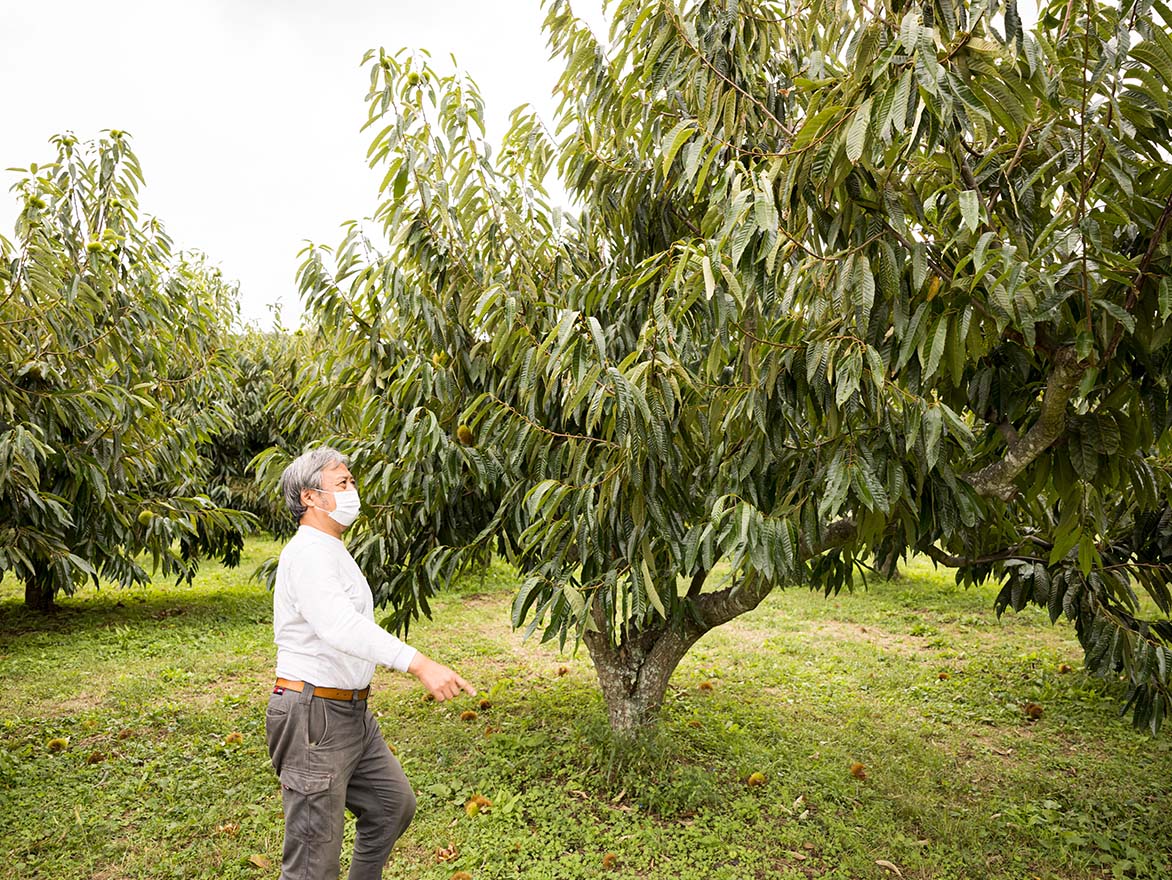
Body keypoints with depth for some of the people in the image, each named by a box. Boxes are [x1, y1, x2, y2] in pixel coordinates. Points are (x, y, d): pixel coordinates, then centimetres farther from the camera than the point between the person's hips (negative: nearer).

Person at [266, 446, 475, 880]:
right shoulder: (308, 552, -19)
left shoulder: (332, 551, 15)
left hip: (351, 712, 10)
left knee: (393, 804, 21)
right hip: (313, 716, -10)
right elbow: (341, 627, -34)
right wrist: (420, 664, -43)